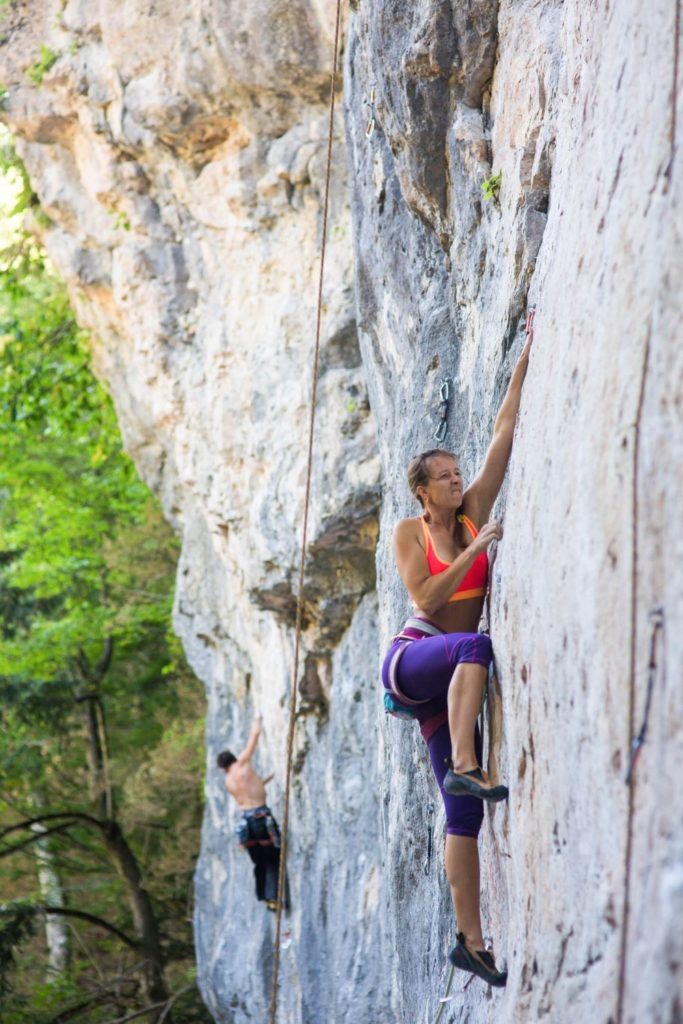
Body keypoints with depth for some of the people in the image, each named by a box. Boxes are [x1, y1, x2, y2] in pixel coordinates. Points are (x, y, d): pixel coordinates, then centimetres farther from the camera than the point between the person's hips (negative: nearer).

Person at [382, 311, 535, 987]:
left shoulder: (474, 513, 8)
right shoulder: (409, 531, -1)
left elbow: (503, 432, 4)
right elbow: (425, 596, -15)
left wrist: (525, 360, 0)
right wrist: (476, 549, -17)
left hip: (449, 676, 5)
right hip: (411, 659, -5)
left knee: (464, 812, -3)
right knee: (474, 645, -39)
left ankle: (470, 940, -6)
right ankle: (466, 768, -45)